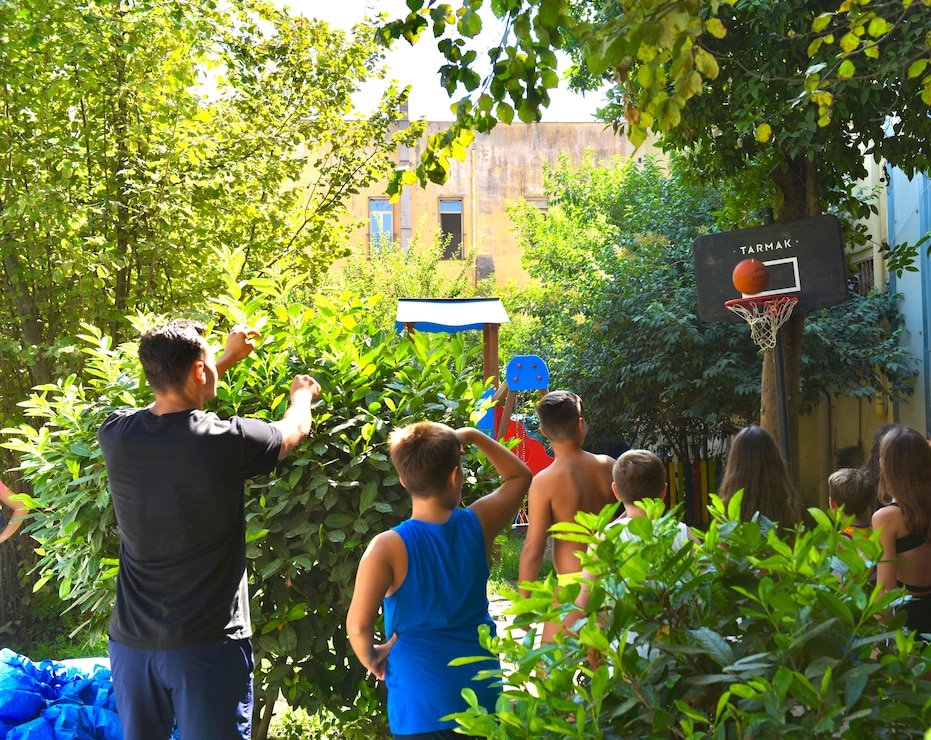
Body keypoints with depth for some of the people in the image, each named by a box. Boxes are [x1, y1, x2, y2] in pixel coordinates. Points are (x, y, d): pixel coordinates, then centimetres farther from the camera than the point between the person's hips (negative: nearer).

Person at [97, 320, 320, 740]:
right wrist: (303, 393, 28)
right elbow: (295, 430, 5)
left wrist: (226, 359, 30)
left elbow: (169, 399, 19)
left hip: (131, 643, 4)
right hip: (207, 646, -4)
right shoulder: (226, 441, -18)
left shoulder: (116, 435, -6)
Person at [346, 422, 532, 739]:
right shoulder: (479, 524, -5)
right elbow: (520, 476, 15)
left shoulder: (387, 548, -16)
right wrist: (473, 436, 11)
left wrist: (372, 659, 0)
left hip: (421, 698, -3)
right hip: (482, 690, 4)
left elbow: (358, 626, -20)